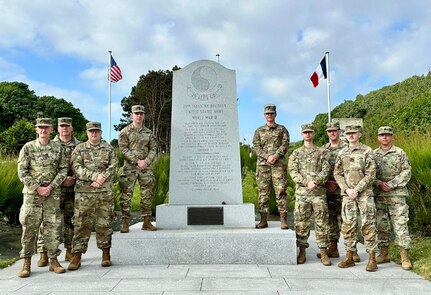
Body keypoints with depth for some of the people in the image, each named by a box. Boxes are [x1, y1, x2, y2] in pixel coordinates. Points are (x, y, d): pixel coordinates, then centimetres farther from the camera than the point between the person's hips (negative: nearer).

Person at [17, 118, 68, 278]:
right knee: (29, 227, 1)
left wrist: (50, 187, -8)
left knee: (53, 226, 4)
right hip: (32, 193, -1)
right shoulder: (28, 147, 1)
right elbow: (22, 172, -2)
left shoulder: (58, 148, 5)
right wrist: (37, 188, -11)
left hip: (52, 193, 1)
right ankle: (27, 263, 13)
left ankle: (53, 260, 14)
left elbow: (63, 170, 3)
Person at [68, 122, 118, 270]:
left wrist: (101, 179, -14)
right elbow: (76, 168, -6)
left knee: (105, 223, 7)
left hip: (105, 192, 1)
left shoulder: (109, 148, 10)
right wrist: (95, 176, -18)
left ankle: (106, 253, 19)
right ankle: (77, 255, 10)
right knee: (81, 224, 1)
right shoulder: (79, 149, 7)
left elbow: (114, 166, 1)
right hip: (84, 192, -1)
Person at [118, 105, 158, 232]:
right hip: (130, 167, -3)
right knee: (126, 195, -4)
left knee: (147, 195, 5)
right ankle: (125, 223, 4)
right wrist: (137, 161, -14)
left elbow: (154, 149, 9)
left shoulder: (148, 132, 12)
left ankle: (147, 222, 14)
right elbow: (124, 149, -7)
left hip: (146, 167, 4)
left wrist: (146, 161, -8)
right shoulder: (125, 132, 2)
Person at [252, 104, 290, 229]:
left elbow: (285, 145, 2)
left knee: (280, 191, -6)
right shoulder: (259, 130, 16)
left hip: (279, 164, -1)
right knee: (263, 192, 2)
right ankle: (263, 220, 8)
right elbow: (256, 146, 5)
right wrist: (267, 156, -11)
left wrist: (276, 156, -15)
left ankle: (283, 220, -2)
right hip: (262, 164, 2)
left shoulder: (282, 129, 13)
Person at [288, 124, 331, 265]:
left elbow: (325, 171, -1)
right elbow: (293, 172, -1)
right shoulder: (296, 154, 11)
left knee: (321, 222, 1)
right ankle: (302, 252, 14)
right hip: (301, 192, 1)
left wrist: (315, 182, -17)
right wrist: (306, 182, -15)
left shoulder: (321, 153, 10)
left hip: (319, 192, 0)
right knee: (301, 223, 3)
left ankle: (323, 252, 10)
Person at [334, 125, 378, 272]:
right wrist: (347, 189, -6)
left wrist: (357, 190, -13)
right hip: (347, 194, 4)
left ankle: (372, 258, 7)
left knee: (368, 225, -2)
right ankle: (349, 257, 16)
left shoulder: (367, 151, -2)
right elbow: (337, 173, 8)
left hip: (365, 193, -4)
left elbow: (371, 174, -7)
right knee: (348, 225, 6)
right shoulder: (342, 153, 10)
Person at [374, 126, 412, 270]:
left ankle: (405, 257, 3)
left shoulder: (400, 153, 3)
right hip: (379, 195, 3)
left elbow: (407, 172, -2)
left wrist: (391, 184, -12)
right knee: (381, 225, 7)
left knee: (400, 224, -4)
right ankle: (384, 253, 19)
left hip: (397, 194, -3)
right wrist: (379, 183, -10)